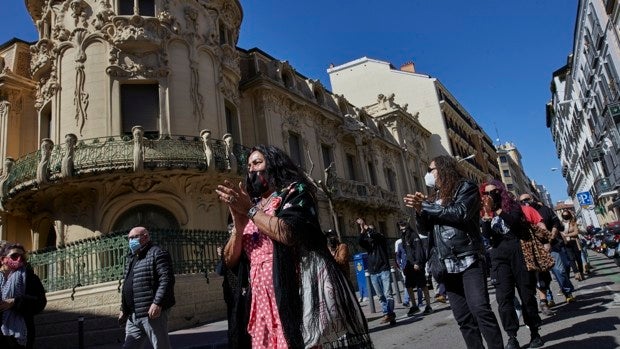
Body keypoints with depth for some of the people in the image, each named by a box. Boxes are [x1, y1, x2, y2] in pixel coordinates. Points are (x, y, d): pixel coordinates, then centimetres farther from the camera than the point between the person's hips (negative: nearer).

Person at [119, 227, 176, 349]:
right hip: (133, 315, 9)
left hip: (152, 312, -9)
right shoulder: (131, 258, 21)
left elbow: (167, 279, -18)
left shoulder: (157, 253, -7)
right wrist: (123, 309, 22)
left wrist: (157, 303, -25)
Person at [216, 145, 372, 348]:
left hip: (301, 290, -5)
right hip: (264, 296, 5)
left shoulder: (294, 191, 4)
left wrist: (251, 210, -5)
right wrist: (239, 224, -3)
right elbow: (230, 261, 14)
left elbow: (289, 233, -16)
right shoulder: (250, 207, 19)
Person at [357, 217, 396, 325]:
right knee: (380, 296, 4)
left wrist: (368, 228, -5)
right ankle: (386, 313, 8)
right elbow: (359, 241, -9)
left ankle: (390, 313, -7)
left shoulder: (381, 238, 6)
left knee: (387, 294, -8)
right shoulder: (366, 242, 13)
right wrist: (362, 230, -16)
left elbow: (374, 235, -16)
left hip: (384, 270, -4)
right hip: (373, 273, 4)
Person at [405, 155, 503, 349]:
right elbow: (424, 228, 16)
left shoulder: (466, 187, 3)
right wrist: (419, 209, -4)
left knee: (480, 309, -14)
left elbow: (460, 213, -16)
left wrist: (425, 205, -12)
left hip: (468, 260, -6)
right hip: (447, 265, 6)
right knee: (463, 317, 6)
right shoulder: (437, 196, 19)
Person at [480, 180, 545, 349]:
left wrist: (497, 210, -15)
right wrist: (487, 215, -14)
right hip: (499, 256, 2)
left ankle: (534, 332, 19)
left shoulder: (513, 206, 6)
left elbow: (515, 222, -14)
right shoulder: (486, 213, 13)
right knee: (504, 297, -6)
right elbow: (486, 234, -3)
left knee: (527, 294, 5)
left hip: (519, 252, -2)